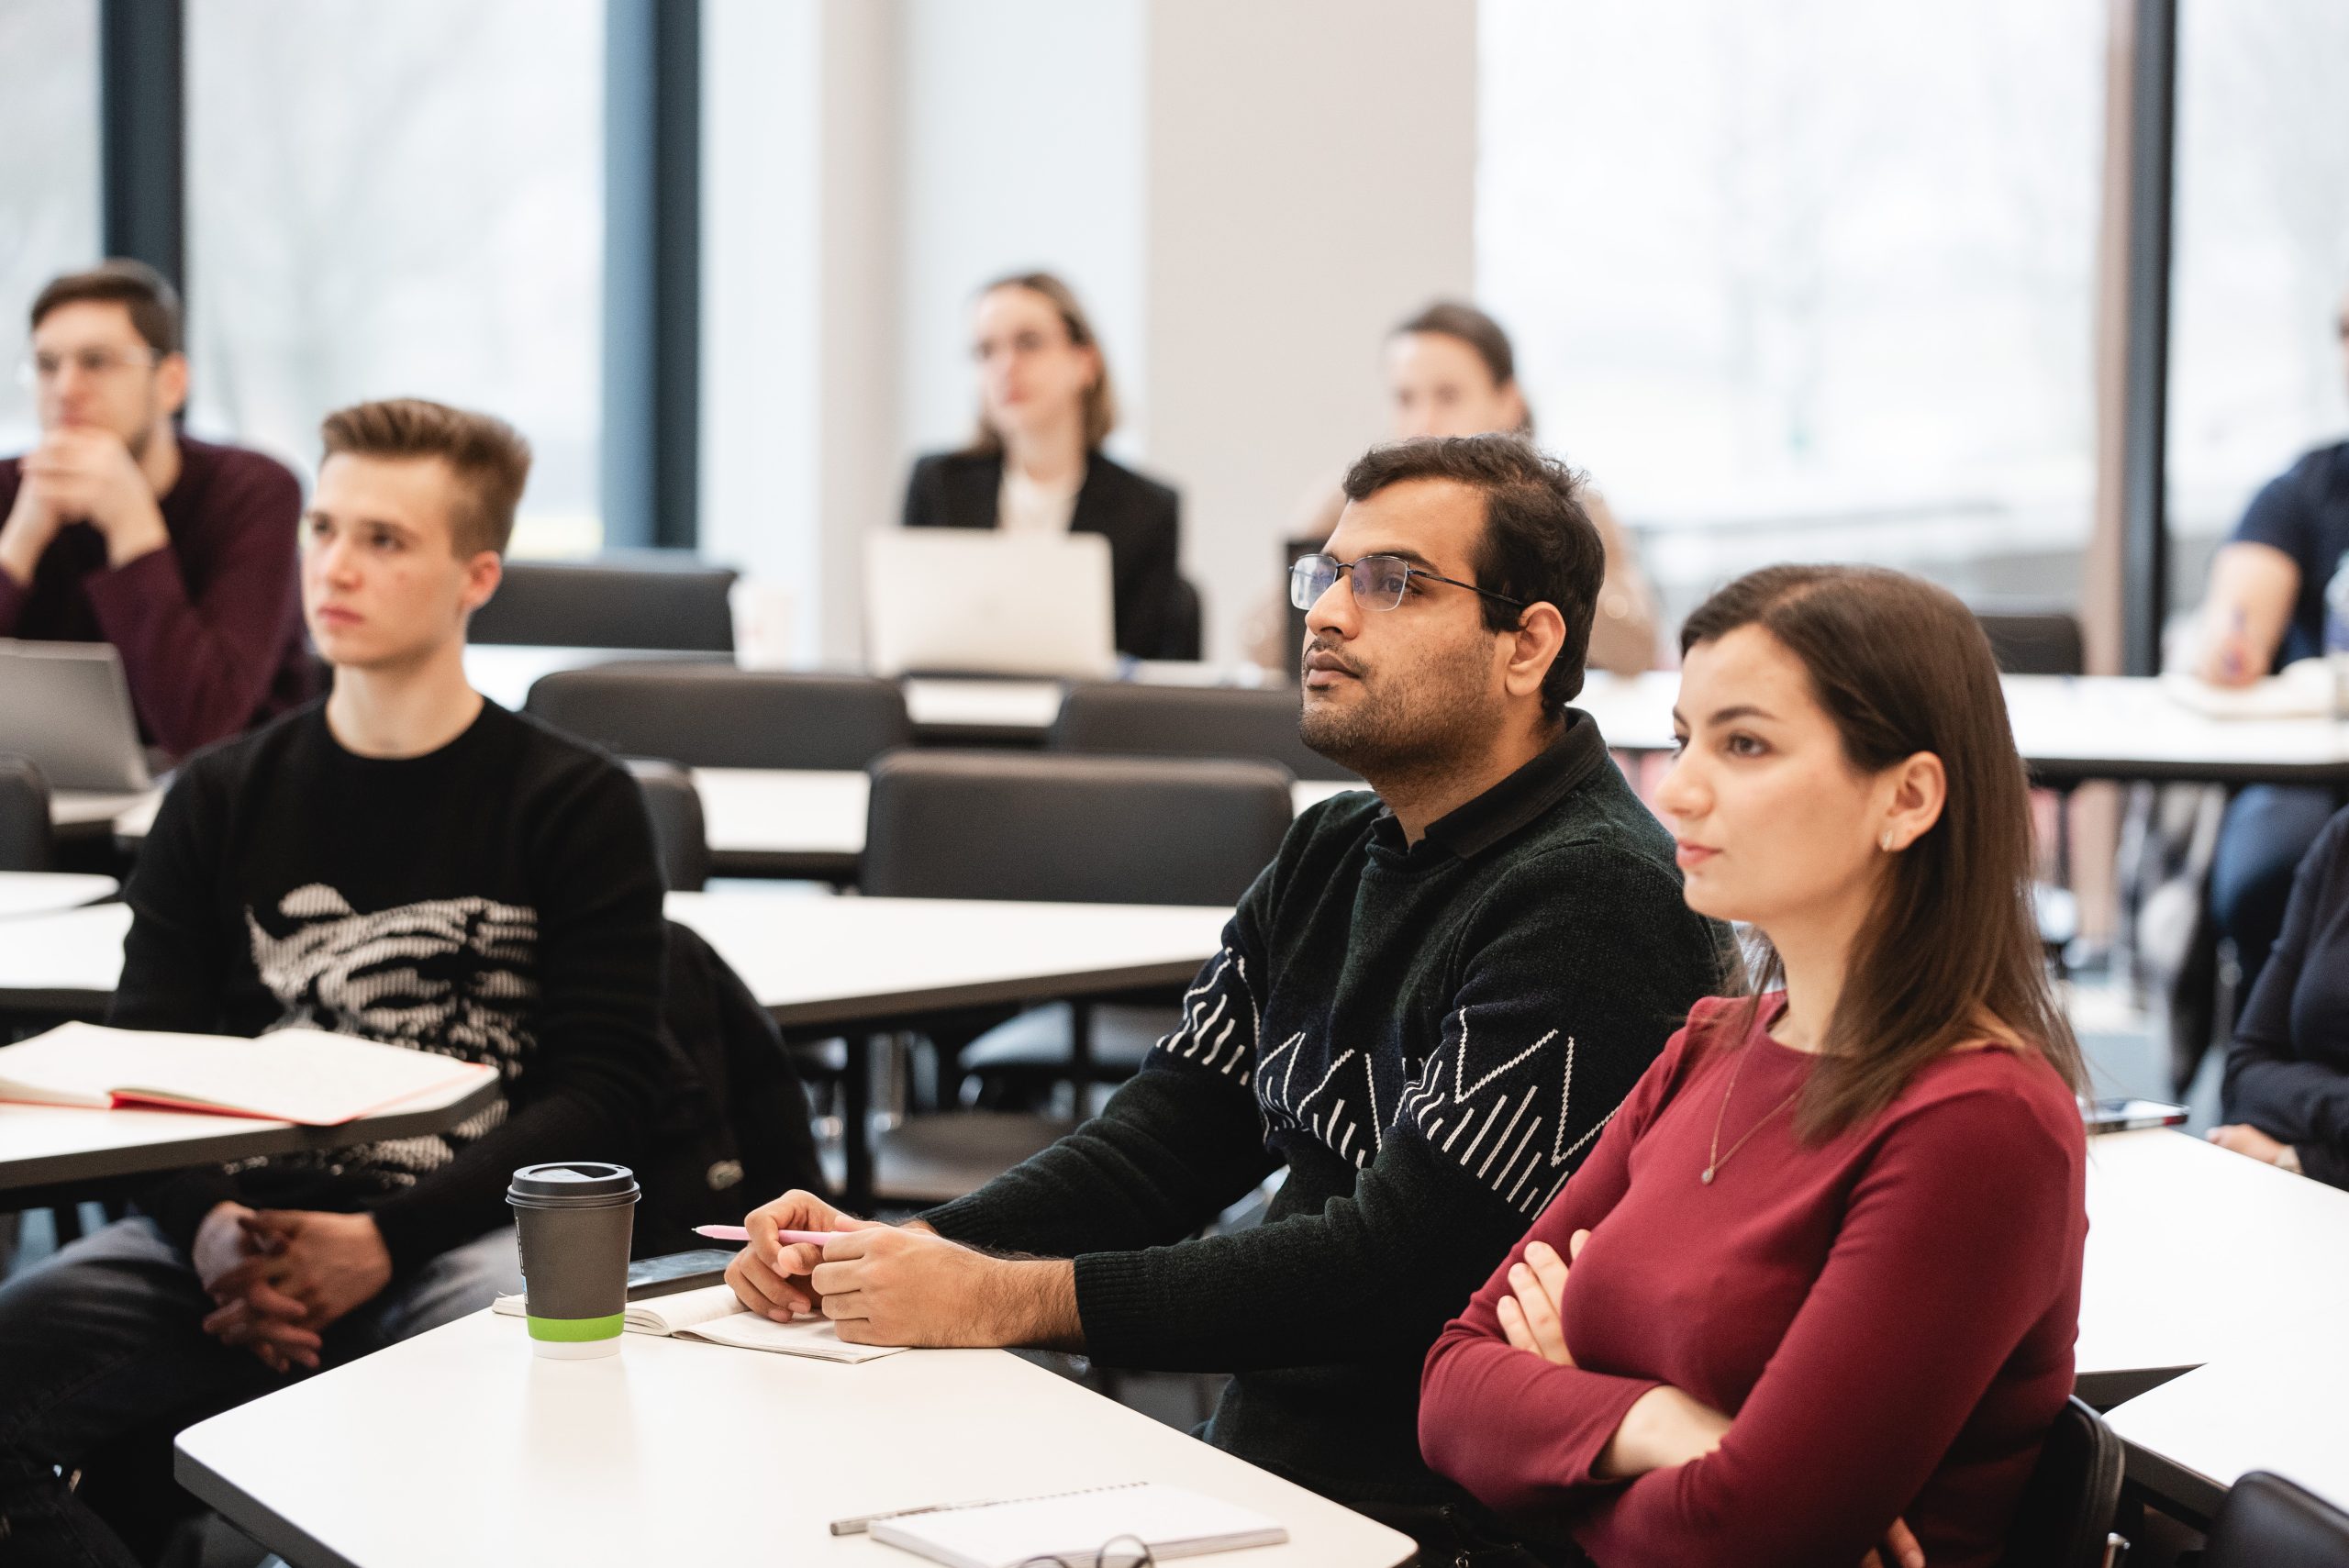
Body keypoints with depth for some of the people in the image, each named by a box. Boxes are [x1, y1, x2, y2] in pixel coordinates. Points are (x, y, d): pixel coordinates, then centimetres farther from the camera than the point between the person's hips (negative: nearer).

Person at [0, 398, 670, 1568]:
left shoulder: (577, 808, 7)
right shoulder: (222, 799, 17)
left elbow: (600, 1090, 0)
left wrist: (383, 1241, -13)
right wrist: (210, 1228, -11)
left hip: (471, 1230, -3)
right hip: (246, 1224, 3)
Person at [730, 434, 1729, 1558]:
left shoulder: (1592, 900, -16)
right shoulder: (1331, 857, 13)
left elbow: (1398, 1264, -22)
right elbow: (1161, 1142, 11)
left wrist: (1011, 1299, -22)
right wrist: (911, 1253, -7)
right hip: (1255, 1456, 8)